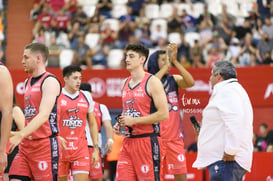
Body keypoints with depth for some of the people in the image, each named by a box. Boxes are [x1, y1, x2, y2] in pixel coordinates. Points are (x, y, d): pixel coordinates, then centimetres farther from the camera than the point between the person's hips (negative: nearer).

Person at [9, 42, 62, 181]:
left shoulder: (50, 81, -11)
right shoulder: (28, 82, 18)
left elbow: (44, 115, -23)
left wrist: (20, 135, -32)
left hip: (46, 144, -8)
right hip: (26, 144, 8)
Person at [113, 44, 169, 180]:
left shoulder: (152, 82, -8)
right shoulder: (126, 83, 16)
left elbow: (164, 114, -16)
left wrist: (134, 120, -16)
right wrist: (120, 124, 7)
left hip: (147, 140, -7)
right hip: (128, 141, 7)